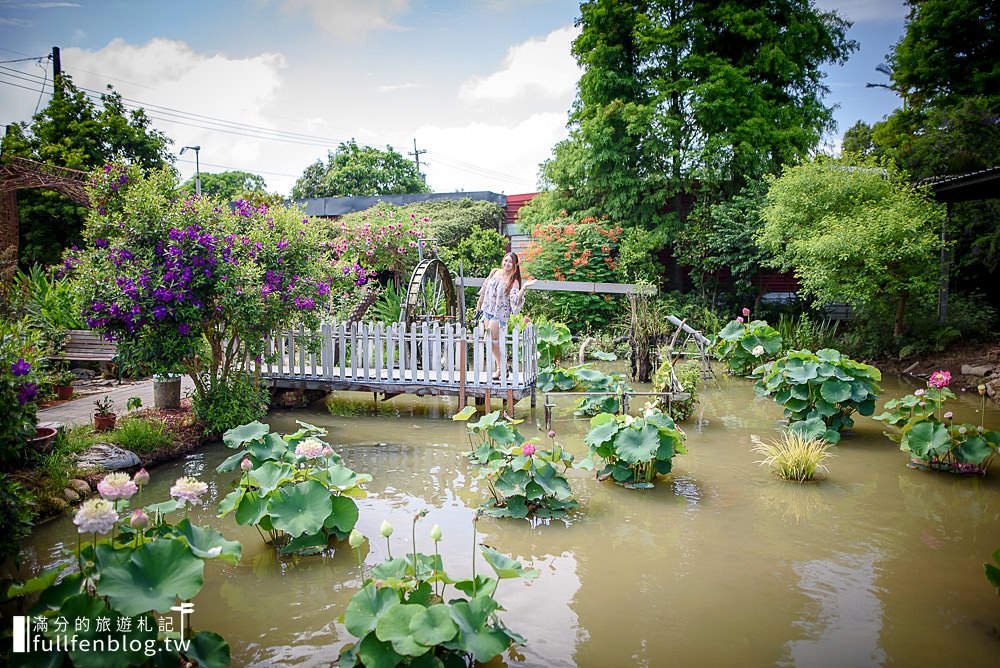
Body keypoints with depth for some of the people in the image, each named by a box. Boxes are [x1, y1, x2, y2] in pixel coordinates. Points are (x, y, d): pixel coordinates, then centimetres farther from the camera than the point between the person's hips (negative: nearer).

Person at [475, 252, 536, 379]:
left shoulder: (514, 281, -12)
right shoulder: (495, 272, 3)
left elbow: (515, 299, -23)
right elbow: (485, 287, 16)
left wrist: (524, 288, -36)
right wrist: (480, 302, 23)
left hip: (500, 313, -6)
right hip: (488, 310, 6)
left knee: (492, 339, -14)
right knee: (492, 340, 7)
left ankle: (501, 367, -1)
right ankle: (499, 366, 17)